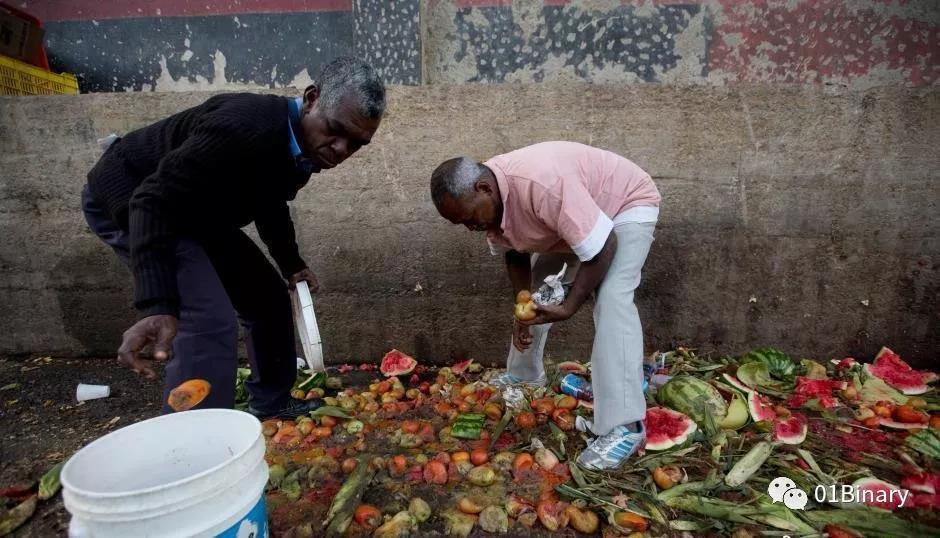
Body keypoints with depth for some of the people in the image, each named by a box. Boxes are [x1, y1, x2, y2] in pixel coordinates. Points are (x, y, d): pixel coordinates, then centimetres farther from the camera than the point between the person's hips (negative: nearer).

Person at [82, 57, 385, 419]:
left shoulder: (304, 145, -6)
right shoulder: (245, 126, -35)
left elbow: (270, 205, 13)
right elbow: (155, 201, -38)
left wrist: (291, 264, 10)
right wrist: (157, 306, -46)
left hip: (195, 209, 9)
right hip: (126, 197, -8)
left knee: (270, 298, 9)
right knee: (210, 321, -25)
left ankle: (271, 402, 27)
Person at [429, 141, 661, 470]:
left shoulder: (542, 184, -42)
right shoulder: (489, 200, -16)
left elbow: (602, 247, -35)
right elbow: (515, 254, -2)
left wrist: (569, 307, -31)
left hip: (627, 203, -7)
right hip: (568, 220, 8)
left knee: (612, 300, -26)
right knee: (536, 294, 10)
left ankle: (623, 426, -22)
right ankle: (524, 375, 30)